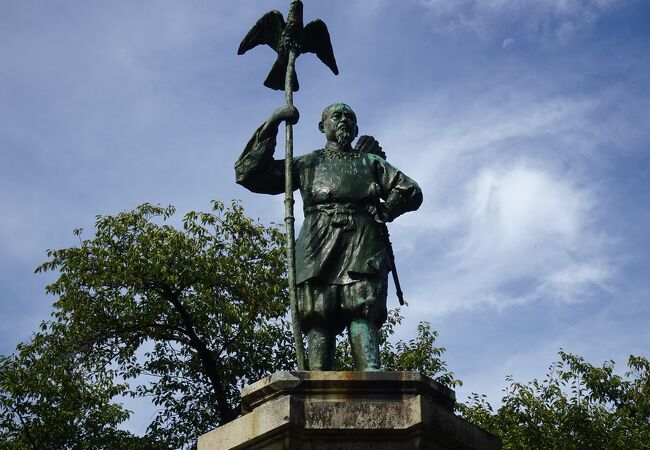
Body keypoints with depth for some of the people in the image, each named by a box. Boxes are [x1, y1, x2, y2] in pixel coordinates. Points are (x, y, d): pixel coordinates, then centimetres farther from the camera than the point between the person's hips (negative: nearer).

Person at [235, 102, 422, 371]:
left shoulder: (370, 162, 29)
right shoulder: (307, 164, 27)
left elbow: (411, 191, 19)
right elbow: (248, 174, 19)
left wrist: (381, 212, 4)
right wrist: (271, 126, 13)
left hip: (363, 250, 0)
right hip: (318, 253, 1)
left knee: (363, 315, -19)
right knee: (318, 320, -14)